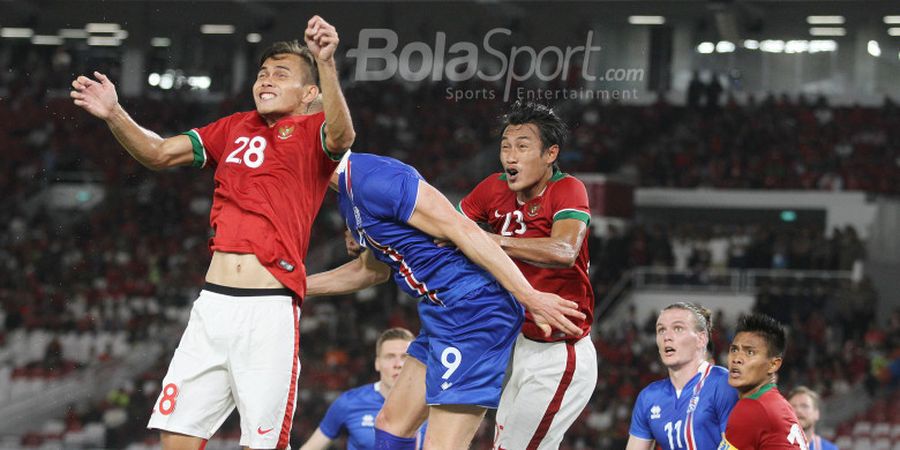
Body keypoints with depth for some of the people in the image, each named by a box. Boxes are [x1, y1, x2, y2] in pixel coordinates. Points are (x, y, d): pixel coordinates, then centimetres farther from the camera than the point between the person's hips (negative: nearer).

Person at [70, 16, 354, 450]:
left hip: (270, 310, -5)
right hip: (212, 304, 5)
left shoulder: (311, 131, 1)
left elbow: (340, 137, -23)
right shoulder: (235, 128, 18)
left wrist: (326, 64, -39)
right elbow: (157, 153, 16)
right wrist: (114, 115, -3)